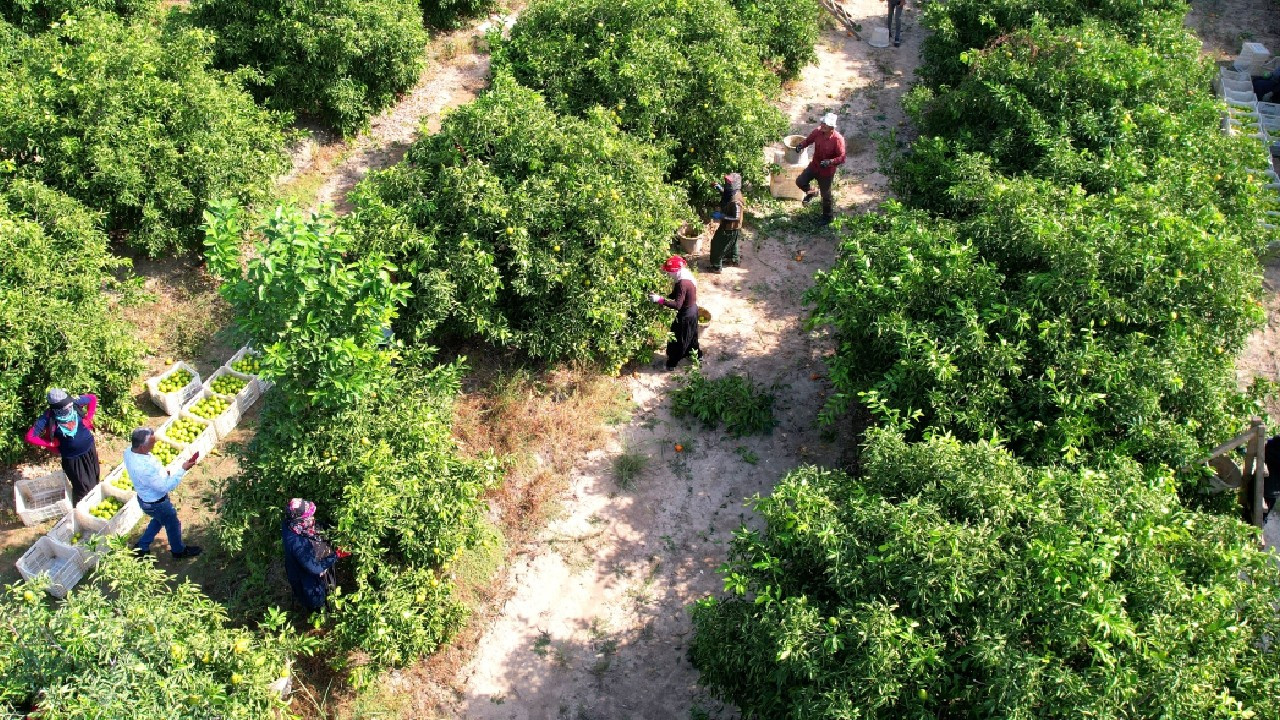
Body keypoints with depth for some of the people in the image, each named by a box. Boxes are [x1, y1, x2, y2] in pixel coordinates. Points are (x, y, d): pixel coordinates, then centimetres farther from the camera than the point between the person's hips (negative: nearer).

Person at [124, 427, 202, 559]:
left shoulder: (129, 451, -17)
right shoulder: (146, 468, -43)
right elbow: (166, 486, -30)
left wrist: (162, 473, -1)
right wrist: (183, 470, -27)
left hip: (144, 497, 7)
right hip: (156, 503, -7)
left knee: (158, 520, 34)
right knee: (173, 525, 21)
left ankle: (141, 547, 48)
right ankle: (179, 551, 46)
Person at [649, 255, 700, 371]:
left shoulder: (682, 284, -33)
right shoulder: (687, 276, -3)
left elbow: (677, 305, -37)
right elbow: (675, 294, 10)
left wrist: (660, 300, -38)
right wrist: (664, 298, -3)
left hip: (685, 315, -9)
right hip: (692, 310, 9)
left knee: (677, 338, 8)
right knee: (690, 335, 29)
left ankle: (671, 363, 23)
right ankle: (696, 354, 47)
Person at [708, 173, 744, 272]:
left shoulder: (735, 201, -36)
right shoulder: (735, 193, -8)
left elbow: (736, 217, -32)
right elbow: (725, 194, 13)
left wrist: (721, 216, -34)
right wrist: (720, 189, -6)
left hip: (730, 228, -9)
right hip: (732, 227, 9)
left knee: (718, 245, 4)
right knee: (731, 243, 30)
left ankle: (716, 266, 15)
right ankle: (734, 259, 50)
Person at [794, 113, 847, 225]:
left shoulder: (838, 139, -28)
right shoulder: (818, 131, -14)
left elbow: (842, 158, -26)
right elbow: (809, 140, 4)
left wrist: (830, 161, -44)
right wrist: (801, 145, -18)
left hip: (827, 171, -5)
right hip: (814, 166, 5)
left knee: (825, 195, 10)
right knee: (800, 181, -1)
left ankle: (828, 215, 35)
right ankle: (811, 193, 32)